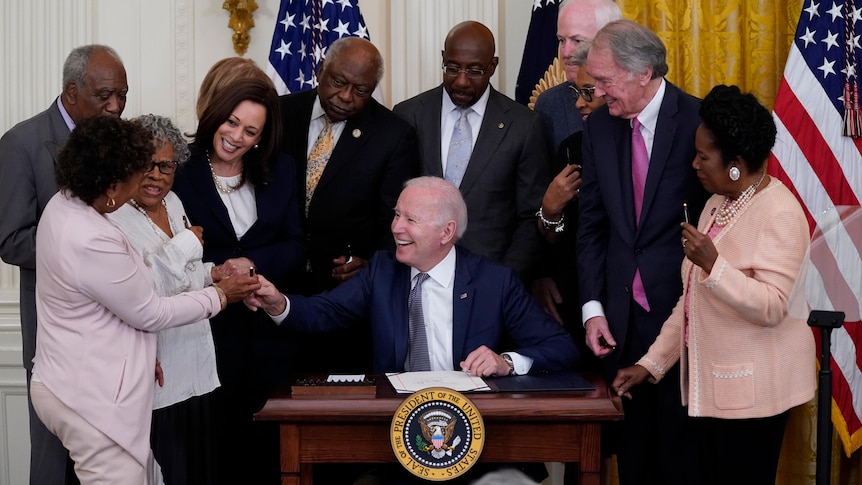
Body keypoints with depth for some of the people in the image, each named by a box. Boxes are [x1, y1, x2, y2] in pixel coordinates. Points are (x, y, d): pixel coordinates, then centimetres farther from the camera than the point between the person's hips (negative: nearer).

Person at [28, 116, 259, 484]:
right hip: (90, 399, -10)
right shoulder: (93, 243, -28)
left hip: (73, 385, 10)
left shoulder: (62, 205, 2)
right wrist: (220, 295, -3)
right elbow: (150, 313, -15)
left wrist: (140, 352, 16)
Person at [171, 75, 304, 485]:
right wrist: (213, 272, -23)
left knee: (269, 437, 7)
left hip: (269, 325, 3)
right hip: (211, 326, -2)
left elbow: (295, 247, 1)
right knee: (219, 433, 4)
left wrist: (251, 263, -15)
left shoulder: (280, 171, 6)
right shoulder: (182, 174, -4)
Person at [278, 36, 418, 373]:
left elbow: (395, 222, -3)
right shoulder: (281, 113, 3)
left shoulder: (394, 136, -4)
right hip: (279, 285, 2)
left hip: (348, 292, -2)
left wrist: (370, 264, -21)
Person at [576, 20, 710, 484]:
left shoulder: (699, 121, -10)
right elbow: (592, 224, 9)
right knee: (632, 444, 10)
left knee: (680, 444, 3)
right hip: (622, 316, 4)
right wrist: (592, 307, 2)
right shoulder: (598, 126, 6)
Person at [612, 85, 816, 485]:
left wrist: (713, 264, -32)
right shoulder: (717, 203, 12)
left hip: (750, 389, -8)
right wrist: (651, 362, 9)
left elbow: (772, 307, -22)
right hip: (708, 383, 8)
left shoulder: (780, 213, -15)